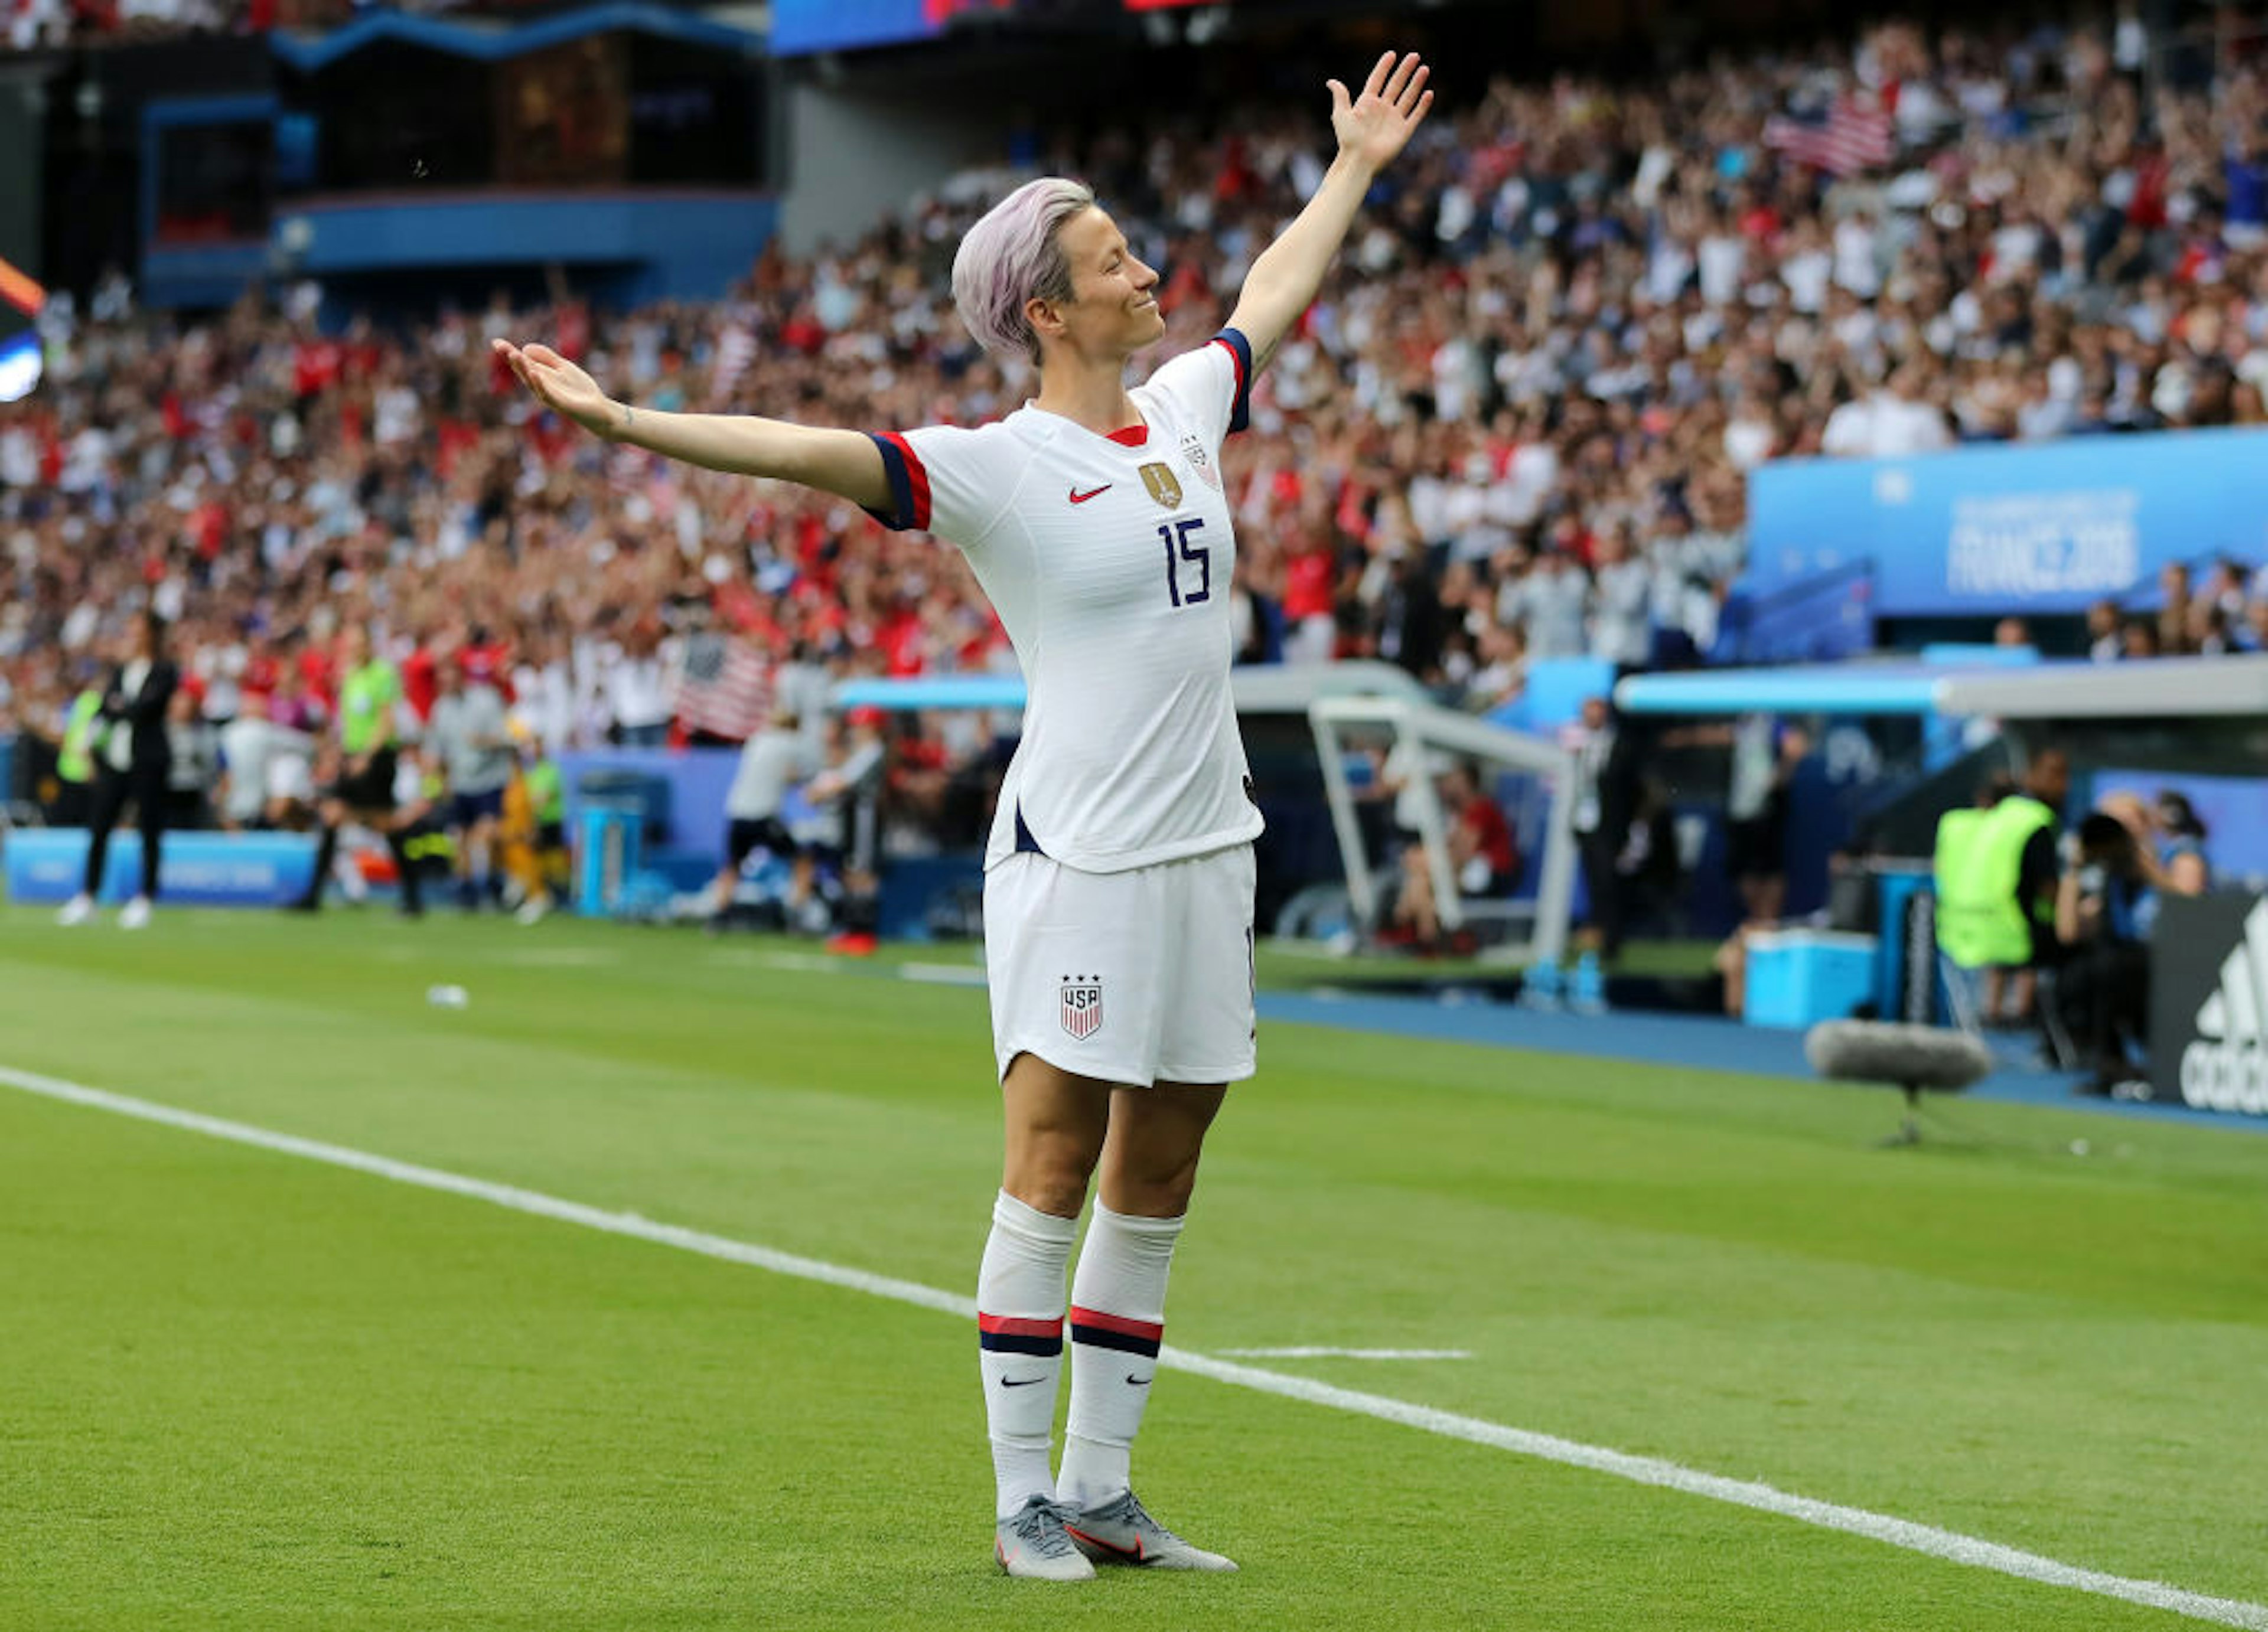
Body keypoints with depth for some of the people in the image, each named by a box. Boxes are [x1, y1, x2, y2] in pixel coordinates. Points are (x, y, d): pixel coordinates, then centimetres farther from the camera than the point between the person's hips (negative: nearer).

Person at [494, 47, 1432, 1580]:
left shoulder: (1183, 410, 12)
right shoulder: (998, 466, -8)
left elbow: (1270, 294, 31)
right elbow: (808, 450, -20)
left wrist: (1356, 168, 42)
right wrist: (623, 420, -31)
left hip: (1205, 850, 7)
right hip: (1078, 858, -7)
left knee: (1155, 1185, 8)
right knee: (1054, 1175, -5)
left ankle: (1102, 1489, 15)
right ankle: (1025, 1498, 0)